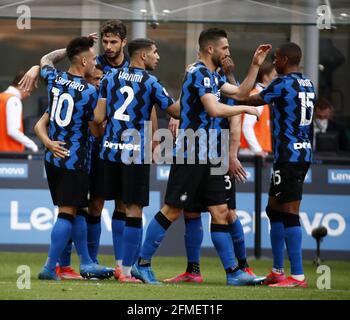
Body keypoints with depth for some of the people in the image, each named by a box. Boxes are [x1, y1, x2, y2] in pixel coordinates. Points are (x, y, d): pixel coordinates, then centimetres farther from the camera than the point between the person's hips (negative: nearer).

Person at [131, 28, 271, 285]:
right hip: (190, 155, -10)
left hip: (207, 157, 10)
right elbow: (215, 109, -24)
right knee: (172, 211, -5)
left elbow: (240, 92, 26)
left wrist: (256, 65, 19)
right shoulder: (198, 73, -14)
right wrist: (245, 109, -12)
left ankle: (232, 271, 5)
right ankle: (142, 264, 4)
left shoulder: (211, 75, 17)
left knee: (220, 211, 5)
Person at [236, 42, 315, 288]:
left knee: (289, 213, -9)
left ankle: (298, 276, -12)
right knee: (274, 210, 17)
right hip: (304, 154, 9)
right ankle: (278, 272, 20)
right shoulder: (309, 85, 13)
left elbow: (250, 101, -1)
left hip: (288, 155, -9)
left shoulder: (283, 83, -11)